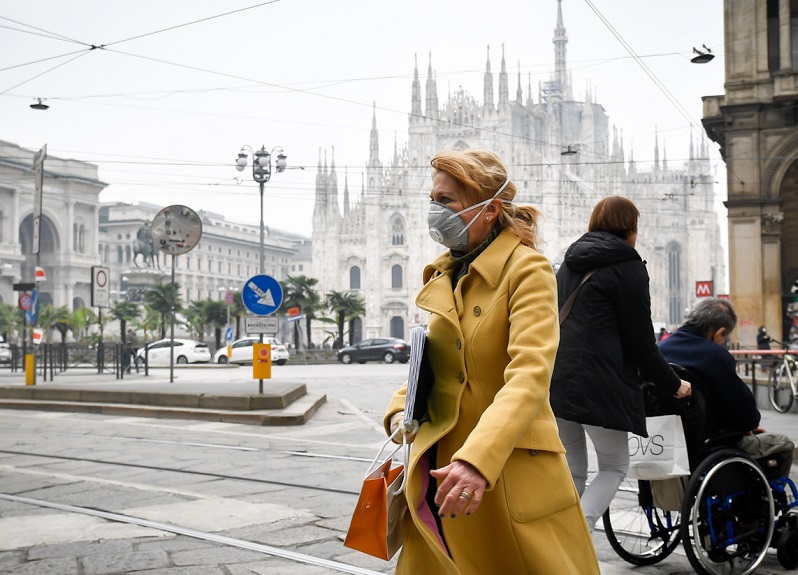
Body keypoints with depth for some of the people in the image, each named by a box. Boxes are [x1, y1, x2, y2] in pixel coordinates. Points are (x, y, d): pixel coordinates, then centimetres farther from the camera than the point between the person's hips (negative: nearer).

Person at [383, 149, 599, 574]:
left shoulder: (527, 270, -11)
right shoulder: (439, 276, 11)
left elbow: (530, 376, -24)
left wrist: (478, 459, -37)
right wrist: (400, 410, -1)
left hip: (512, 472, -6)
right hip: (441, 470, 6)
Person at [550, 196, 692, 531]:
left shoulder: (570, 263, 18)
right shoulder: (628, 267, -4)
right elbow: (641, 341, -5)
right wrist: (673, 385, 7)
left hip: (556, 381, 7)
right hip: (600, 385, -7)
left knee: (572, 473, 13)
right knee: (614, 467, 6)